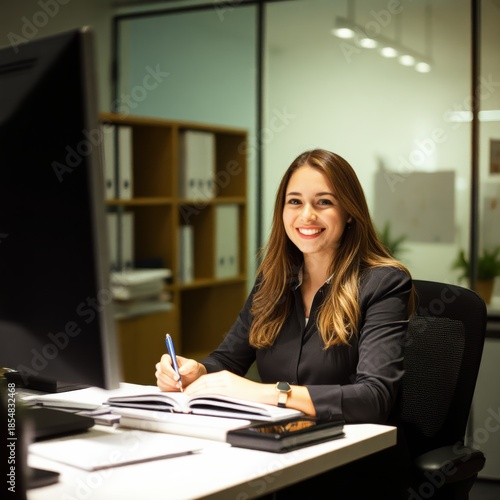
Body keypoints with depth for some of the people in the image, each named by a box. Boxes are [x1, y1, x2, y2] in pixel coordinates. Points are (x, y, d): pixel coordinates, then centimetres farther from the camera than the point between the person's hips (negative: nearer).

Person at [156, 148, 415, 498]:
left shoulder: (384, 284, -8)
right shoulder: (273, 279, 9)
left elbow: (375, 397, -21)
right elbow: (227, 359, 13)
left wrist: (264, 392, -31)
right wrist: (194, 372, -11)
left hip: (352, 472, -5)